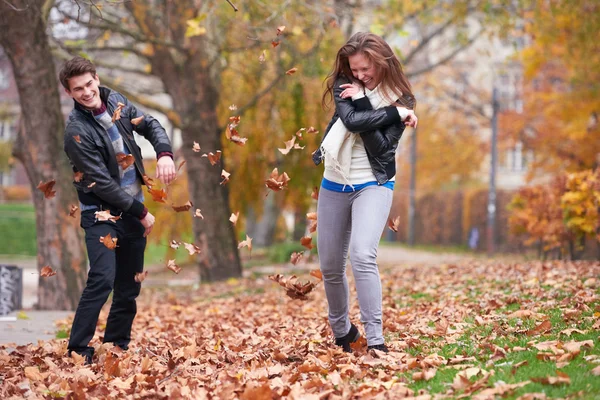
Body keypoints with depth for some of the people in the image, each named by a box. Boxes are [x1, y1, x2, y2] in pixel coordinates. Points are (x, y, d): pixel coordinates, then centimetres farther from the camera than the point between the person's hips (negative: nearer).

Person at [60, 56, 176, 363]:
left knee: (129, 286, 9)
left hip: (133, 209, 7)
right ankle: (78, 351, -15)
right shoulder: (77, 130, -18)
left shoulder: (115, 102, 2)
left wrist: (164, 154, -11)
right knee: (102, 280, -20)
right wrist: (141, 212, -14)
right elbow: (101, 182, -19)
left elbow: (151, 126, 11)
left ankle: (117, 346, 18)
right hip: (102, 213, -7)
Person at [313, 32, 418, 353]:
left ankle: (375, 340, -25)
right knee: (330, 267, 9)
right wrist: (394, 113, -20)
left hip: (373, 185, -4)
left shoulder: (401, 99, -6)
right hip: (334, 185, 4)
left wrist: (362, 101, -19)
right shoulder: (344, 85, 0)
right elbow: (351, 120, -19)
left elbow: (381, 147, -18)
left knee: (362, 256, -26)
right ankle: (342, 333, 31)